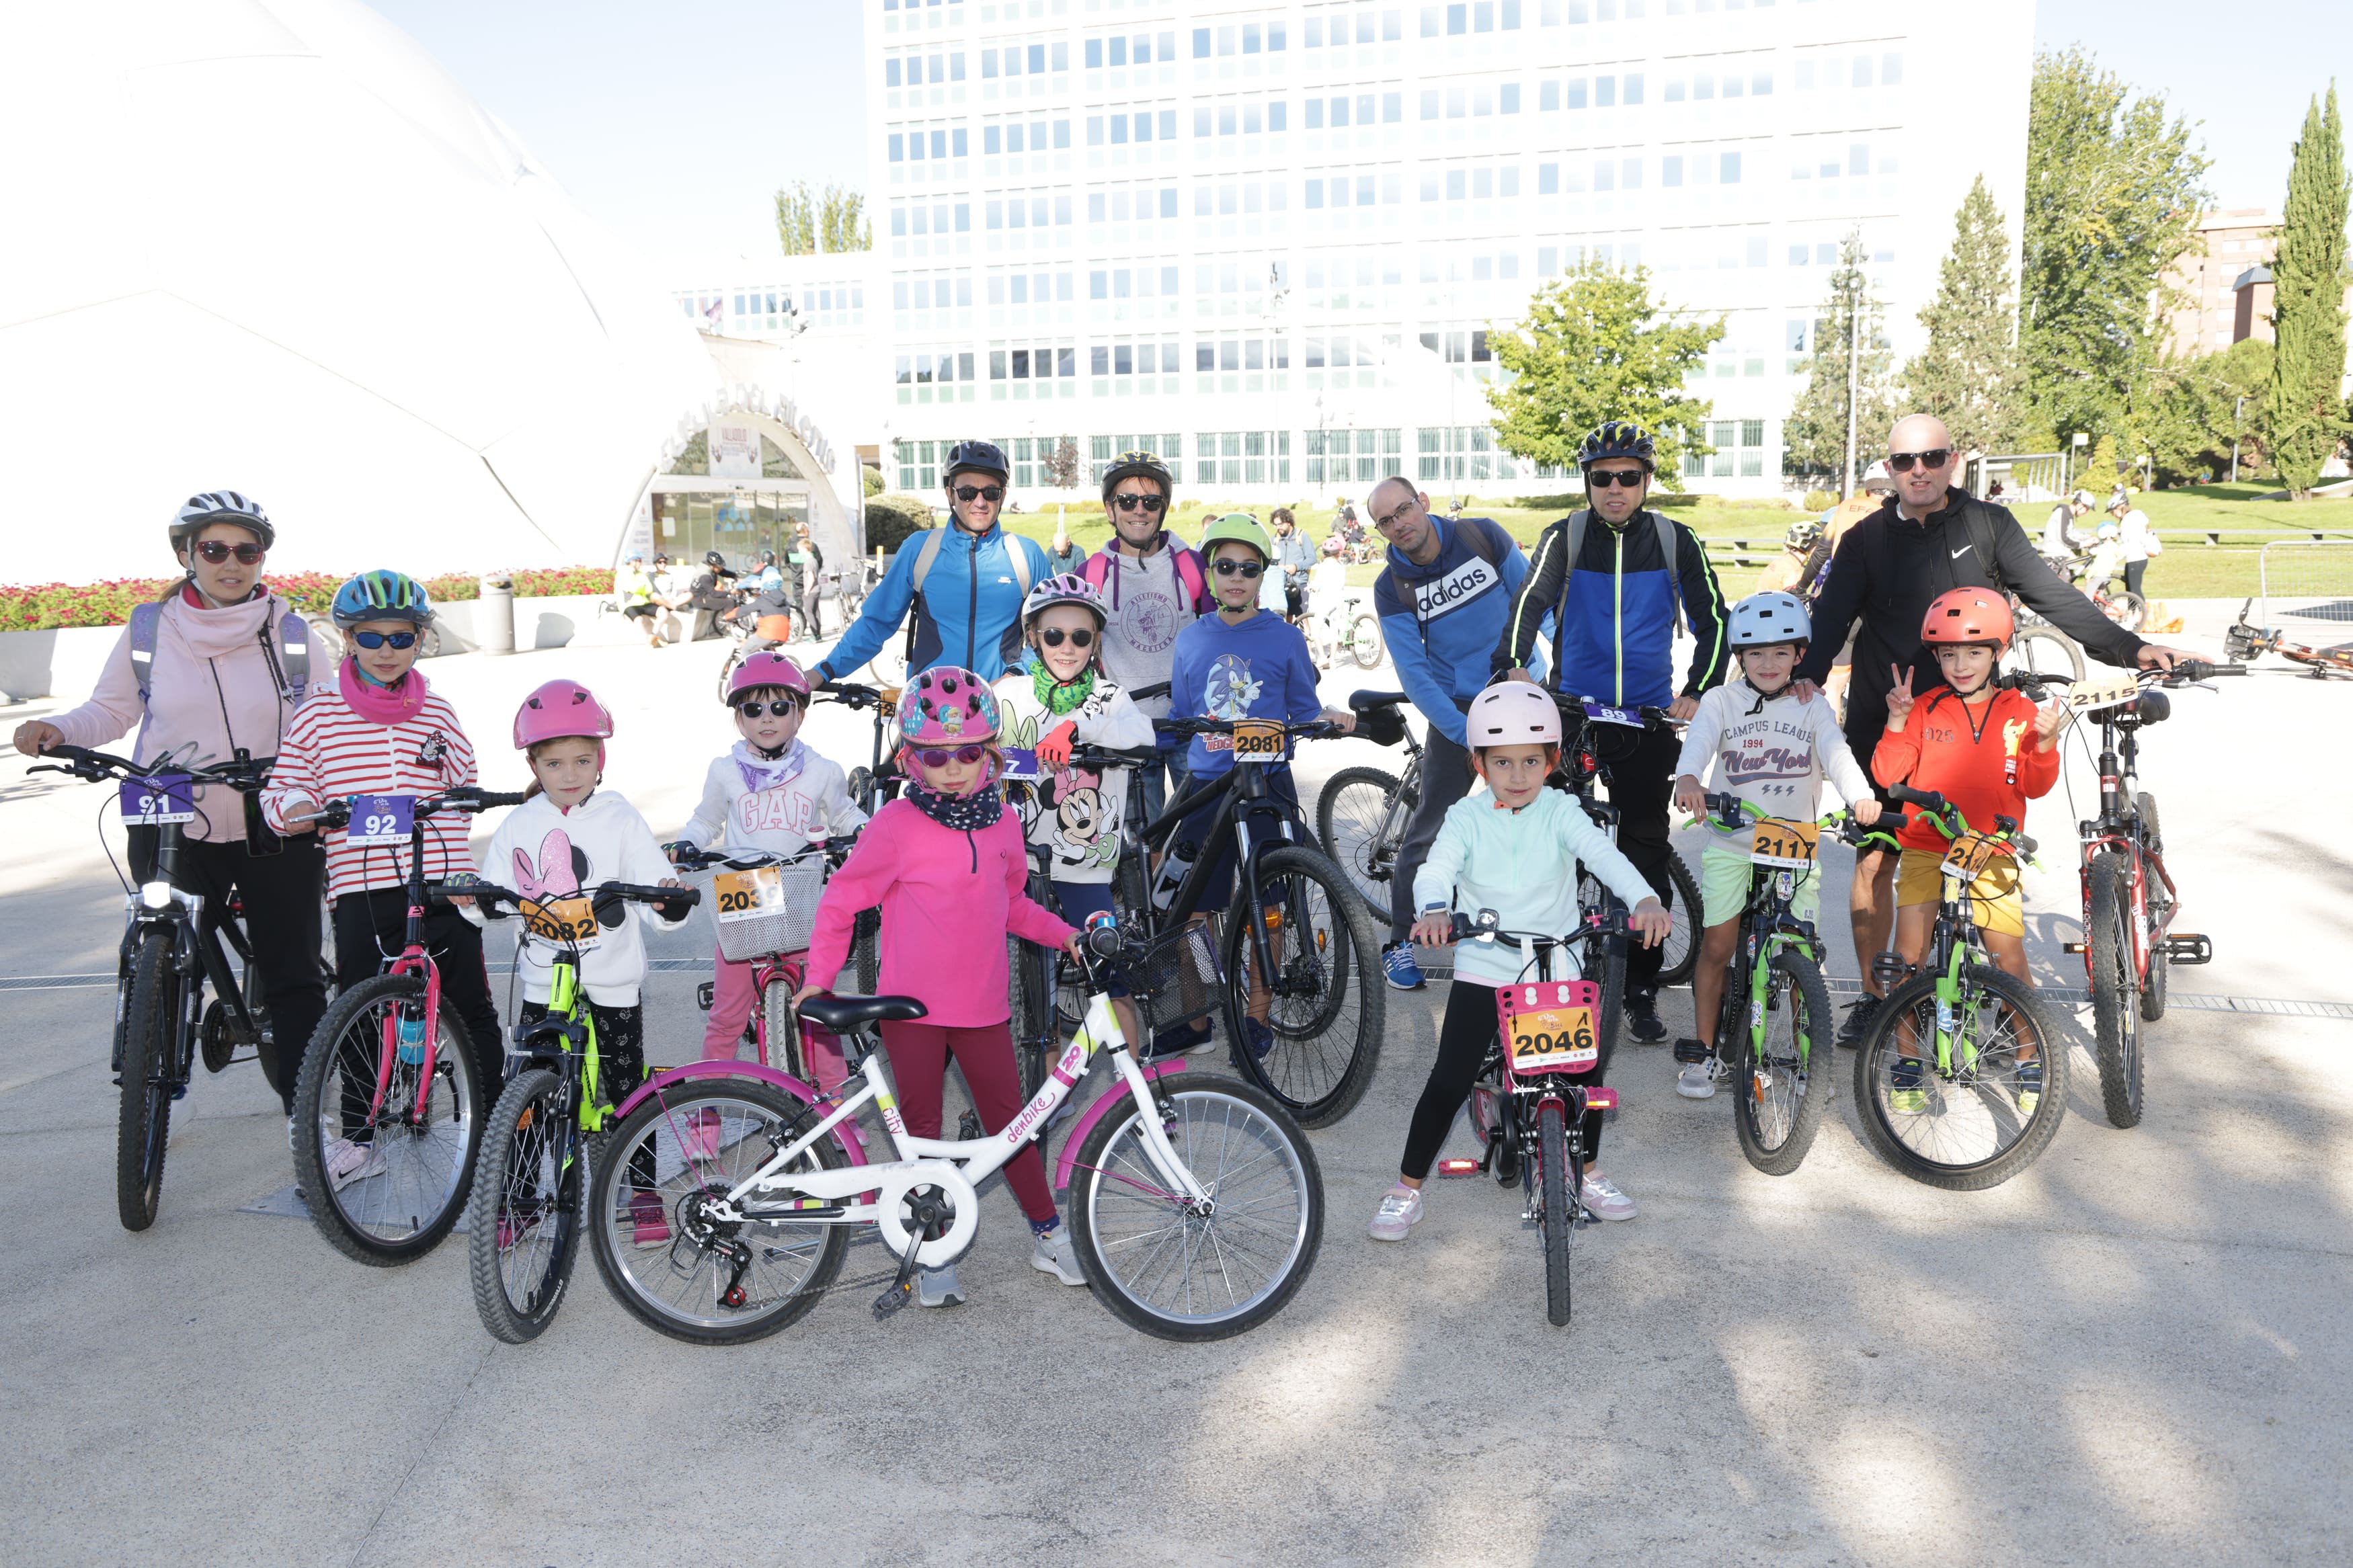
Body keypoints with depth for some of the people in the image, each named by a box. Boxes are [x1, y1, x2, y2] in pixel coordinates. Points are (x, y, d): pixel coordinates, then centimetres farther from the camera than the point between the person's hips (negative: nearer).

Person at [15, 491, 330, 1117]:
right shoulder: (148, 630, 3)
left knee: (293, 976, 1)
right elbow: (111, 710, 13)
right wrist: (57, 730, -7)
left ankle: (307, 1111, 11)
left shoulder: (293, 635, 1)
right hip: (172, 831, 1)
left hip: (276, 832, 0)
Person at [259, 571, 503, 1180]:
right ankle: (358, 1137, 23)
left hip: (441, 880, 1)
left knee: (471, 1007, 4)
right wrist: (293, 807, -12)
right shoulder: (319, 712, 6)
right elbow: (282, 788, 7)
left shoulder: (436, 711, 10)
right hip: (360, 886, 0)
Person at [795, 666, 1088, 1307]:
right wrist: (819, 974, -4)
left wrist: (1065, 936, 10)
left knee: (1009, 1121, 9)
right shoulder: (896, 826, -10)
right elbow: (841, 900, -1)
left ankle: (1048, 1234, 25)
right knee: (922, 1127, 7)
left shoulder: (1002, 822, 4)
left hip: (983, 1007, 3)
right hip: (912, 1007, -3)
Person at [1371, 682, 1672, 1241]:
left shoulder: (1560, 813, -4)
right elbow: (1436, 869, -20)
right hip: (1482, 970, -1)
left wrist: (1644, 899, -41)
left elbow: (1602, 853, -21)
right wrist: (1433, 911, -44)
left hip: (1558, 970, 2)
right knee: (1448, 1082, -6)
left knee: (1588, 1067, 2)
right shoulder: (1466, 818, -5)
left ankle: (1589, 1173, 29)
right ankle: (1407, 1189, 10)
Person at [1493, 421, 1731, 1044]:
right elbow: (1530, 600, -16)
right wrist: (1513, 667, -33)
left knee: (1647, 852, 2)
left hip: (1649, 718, 1)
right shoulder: (1564, 537, -1)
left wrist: (1696, 693, -10)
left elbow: (1713, 620, 3)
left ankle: (1640, 988, 11)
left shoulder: (1676, 542, 2)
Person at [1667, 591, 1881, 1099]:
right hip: (1731, 840, -1)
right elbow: (1699, 742, -17)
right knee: (1717, 947, -3)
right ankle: (1703, 1053, 9)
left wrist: (1862, 796, -32)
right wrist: (1687, 778, -40)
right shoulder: (1721, 701, 1)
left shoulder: (1812, 706, 5)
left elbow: (1837, 752, -11)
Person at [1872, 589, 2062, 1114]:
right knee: (1909, 957, -3)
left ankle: (2029, 1062, 15)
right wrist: (1897, 723, -15)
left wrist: (2044, 744, -14)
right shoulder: (1926, 709, 2)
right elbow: (1887, 774, -4)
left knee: (2011, 958, -3)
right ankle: (1907, 1064, 10)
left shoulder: (2019, 712, 4)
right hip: (1924, 850, 0)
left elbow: (2035, 787, 3)